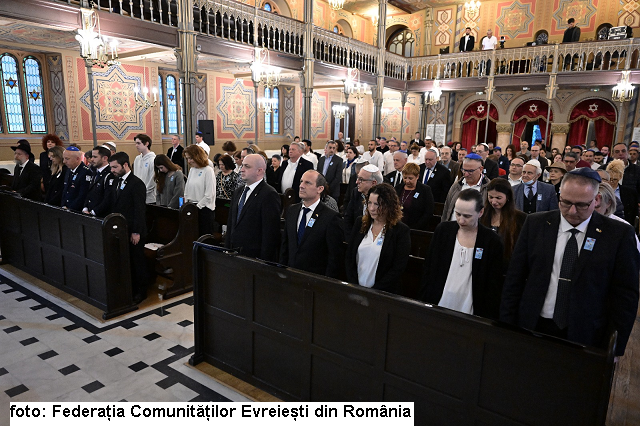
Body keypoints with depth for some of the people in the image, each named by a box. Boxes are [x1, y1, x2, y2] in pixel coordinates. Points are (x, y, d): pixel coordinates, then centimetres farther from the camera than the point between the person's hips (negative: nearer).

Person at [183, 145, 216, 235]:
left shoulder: (208, 171, -9)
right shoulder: (192, 170, 12)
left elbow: (209, 195, -14)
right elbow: (187, 191, 18)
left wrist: (197, 206, -12)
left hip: (204, 209, -6)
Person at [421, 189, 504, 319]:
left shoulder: (492, 241, -6)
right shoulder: (443, 230, 0)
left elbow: (494, 288, -3)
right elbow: (428, 269, 5)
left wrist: (488, 320, -7)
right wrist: (424, 303, 2)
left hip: (469, 315, -2)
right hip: (437, 309, 2)